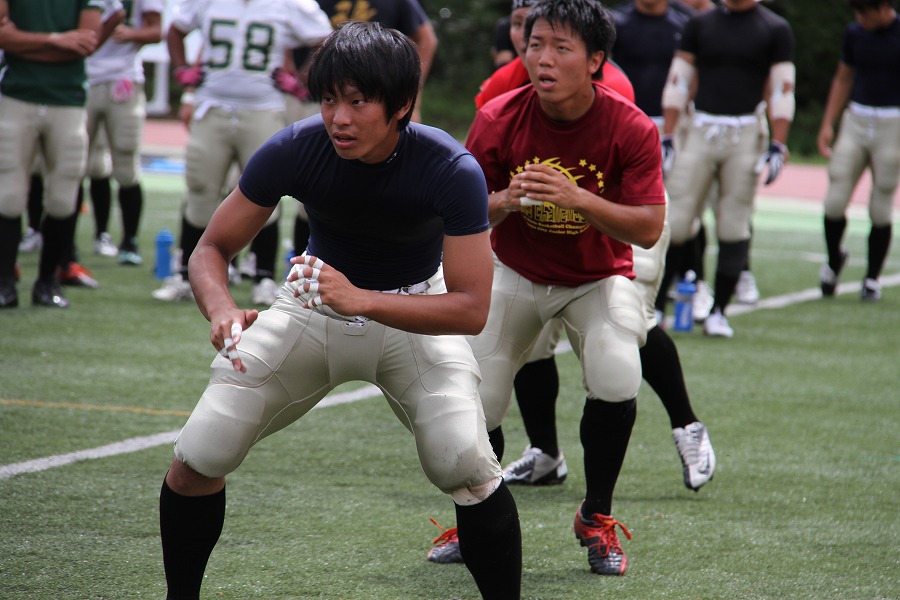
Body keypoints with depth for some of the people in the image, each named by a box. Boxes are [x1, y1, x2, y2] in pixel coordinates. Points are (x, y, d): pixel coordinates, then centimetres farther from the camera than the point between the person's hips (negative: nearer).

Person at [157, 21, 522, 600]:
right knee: (199, 455, -9)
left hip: (414, 312, -2)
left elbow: (472, 308, -29)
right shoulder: (294, 150, -23)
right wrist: (222, 309, -39)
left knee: (465, 462, -25)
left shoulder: (452, 171, -29)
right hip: (314, 304, 2)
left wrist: (362, 301, -44)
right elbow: (211, 250, -15)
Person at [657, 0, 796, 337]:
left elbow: (782, 91, 0)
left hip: (746, 135, -1)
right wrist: (666, 138, 3)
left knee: (734, 228, 0)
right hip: (701, 130, 2)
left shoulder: (775, 30, 2)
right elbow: (678, 83, 10)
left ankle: (718, 311, 11)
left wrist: (777, 147, -7)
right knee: (674, 223, -3)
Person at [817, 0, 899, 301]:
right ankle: (833, 259, 21)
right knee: (834, 202, -5)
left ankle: (872, 279, 16)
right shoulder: (854, 33, 7)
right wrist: (827, 124, 12)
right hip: (856, 119, 3)